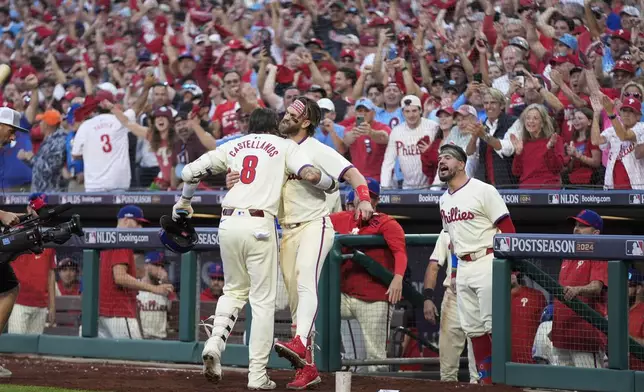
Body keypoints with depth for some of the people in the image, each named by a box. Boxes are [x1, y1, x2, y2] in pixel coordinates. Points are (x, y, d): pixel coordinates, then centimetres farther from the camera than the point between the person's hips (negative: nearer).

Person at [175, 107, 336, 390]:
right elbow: (311, 174, -7)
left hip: (228, 223, 4)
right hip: (259, 225, -4)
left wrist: (184, 201, 32)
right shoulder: (285, 146, 10)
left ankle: (215, 340, -3)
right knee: (263, 299, 3)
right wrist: (331, 184, 14)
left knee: (234, 289, 22)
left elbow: (190, 171, 15)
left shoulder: (233, 146, 18)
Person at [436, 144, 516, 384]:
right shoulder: (444, 200, 14)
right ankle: (485, 378, 14)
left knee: (494, 325, -10)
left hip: (487, 263, -7)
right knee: (473, 328, 8)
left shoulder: (482, 191, -7)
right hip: (462, 268, 7)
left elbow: (508, 229, -10)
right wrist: (456, 269, 14)